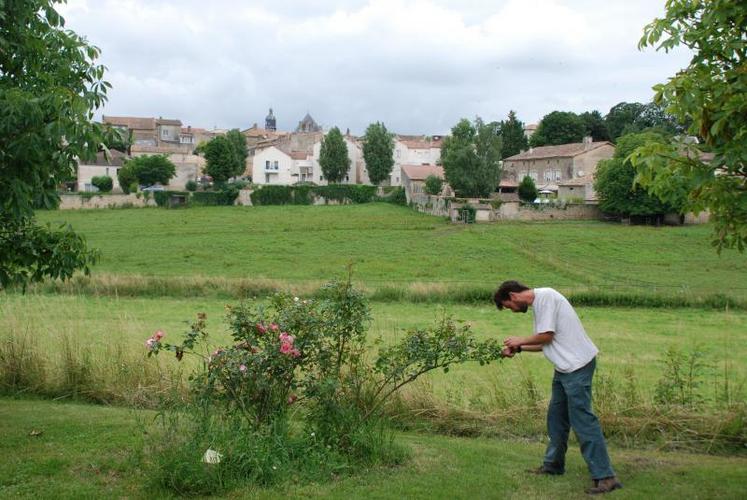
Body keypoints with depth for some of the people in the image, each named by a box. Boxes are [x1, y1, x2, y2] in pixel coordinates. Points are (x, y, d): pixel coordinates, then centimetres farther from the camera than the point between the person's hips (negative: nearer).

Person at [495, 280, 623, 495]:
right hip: (565, 367, 10)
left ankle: (605, 476, -10)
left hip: (577, 365, -10)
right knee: (556, 417, 15)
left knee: (582, 419, -11)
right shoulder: (538, 303, 17)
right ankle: (553, 465, 27)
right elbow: (545, 344, 18)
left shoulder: (545, 296, -12)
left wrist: (520, 341, -1)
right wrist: (518, 349, 10)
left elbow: (547, 335, -15)